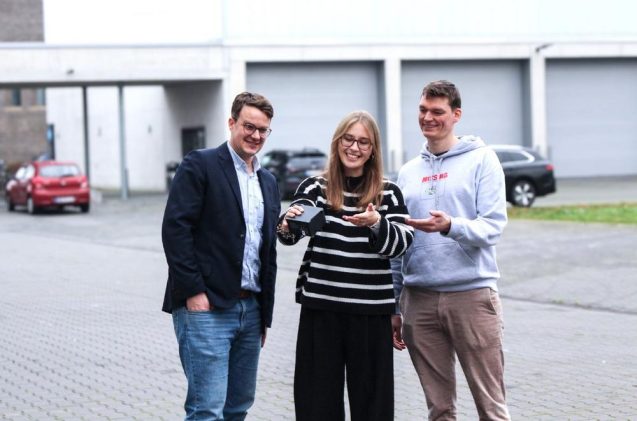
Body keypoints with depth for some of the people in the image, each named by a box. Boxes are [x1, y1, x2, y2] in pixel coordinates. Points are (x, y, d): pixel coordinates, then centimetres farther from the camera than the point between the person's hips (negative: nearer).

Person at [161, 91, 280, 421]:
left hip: (250, 309, 7)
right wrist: (193, 291, -16)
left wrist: (265, 314, 17)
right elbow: (175, 228, -12)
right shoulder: (200, 165, -4)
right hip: (205, 307, -7)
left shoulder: (268, 182, 18)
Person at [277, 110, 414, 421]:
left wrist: (376, 224, -27)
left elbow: (401, 243, -7)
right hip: (320, 308, 0)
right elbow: (291, 233, -11)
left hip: (372, 312, 1)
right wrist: (288, 223, -35)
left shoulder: (389, 194, 7)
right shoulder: (315, 187, 5)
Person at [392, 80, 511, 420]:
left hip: (472, 293, -4)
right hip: (419, 299, 4)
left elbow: (492, 226, -9)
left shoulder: (482, 160, 1)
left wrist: (450, 226, -28)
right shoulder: (409, 172, 15)